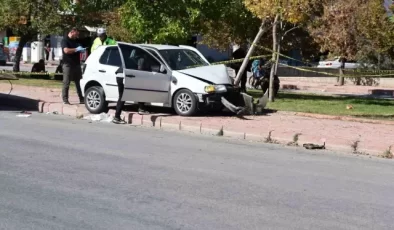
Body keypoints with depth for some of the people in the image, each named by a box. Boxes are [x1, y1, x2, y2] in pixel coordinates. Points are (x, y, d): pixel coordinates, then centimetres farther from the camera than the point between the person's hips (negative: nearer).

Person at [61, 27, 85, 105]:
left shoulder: (75, 41, 17)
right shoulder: (65, 40, -6)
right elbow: (66, 50, -21)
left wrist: (81, 50, 8)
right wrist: (76, 49, -18)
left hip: (76, 64, 7)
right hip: (68, 65, -7)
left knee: (79, 82, 8)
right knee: (66, 83, -3)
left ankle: (81, 99, 12)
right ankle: (65, 99, 1)